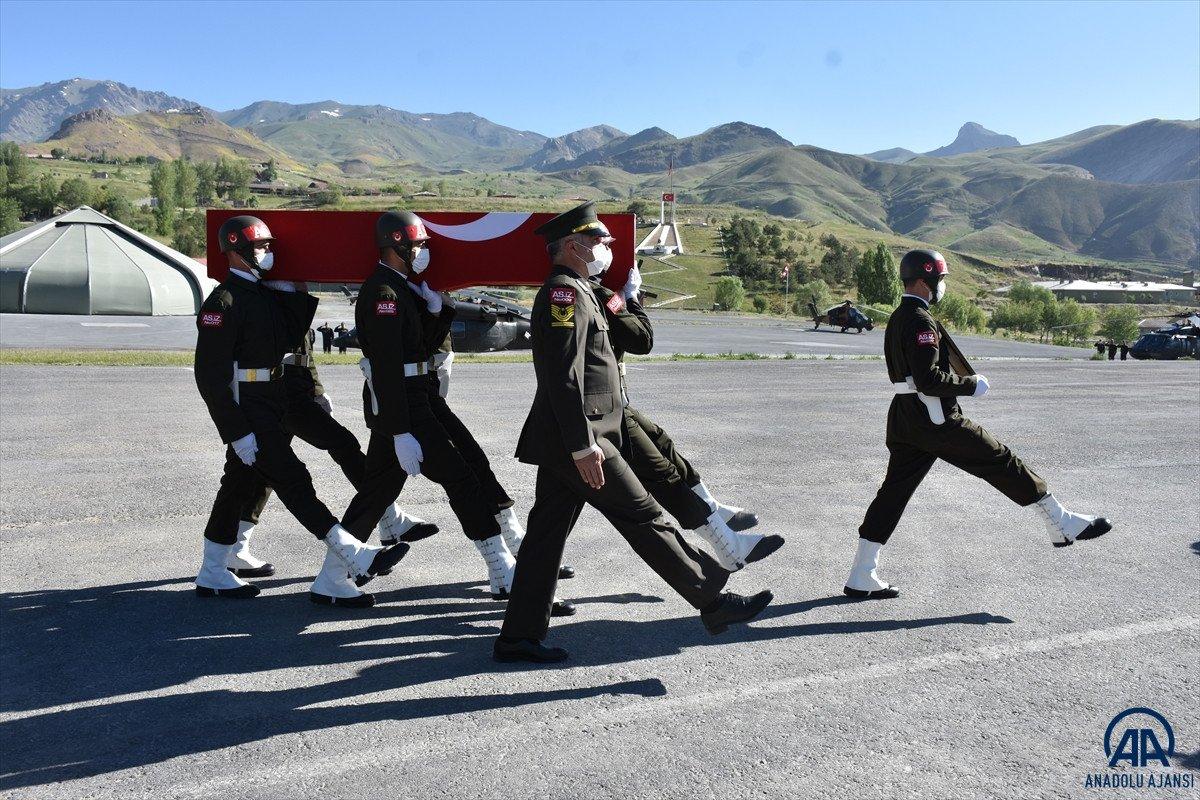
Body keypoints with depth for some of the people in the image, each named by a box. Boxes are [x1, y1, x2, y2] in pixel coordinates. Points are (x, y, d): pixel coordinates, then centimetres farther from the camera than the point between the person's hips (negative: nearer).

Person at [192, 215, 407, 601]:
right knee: (294, 481, -10)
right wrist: (237, 432, -22)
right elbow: (210, 374, -18)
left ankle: (212, 575, 27)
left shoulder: (266, 294, 14)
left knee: (239, 487, 15)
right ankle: (356, 557, -11)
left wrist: (303, 295, 3)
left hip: (270, 406, 10)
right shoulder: (223, 302, -14)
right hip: (246, 411, -10)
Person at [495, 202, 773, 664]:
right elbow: (564, 375, -22)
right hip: (576, 439, -10)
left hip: (563, 442, 10)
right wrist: (583, 446, -24)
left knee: (546, 534, 11)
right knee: (644, 518, -3)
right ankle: (714, 602, 6)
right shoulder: (565, 292, -13)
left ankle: (518, 637, 17)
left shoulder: (572, 292, 20)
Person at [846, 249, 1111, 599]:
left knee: (893, 492, 7)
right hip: (936, 421, -9)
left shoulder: (898, 318, 16)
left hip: (905, 422, 9)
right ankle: (1062, 524, 17)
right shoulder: (920, 320, -15)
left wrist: (962, 381, 17)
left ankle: (861, 578, 7)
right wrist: (972, 385, -11)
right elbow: (928, 379, -23)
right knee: (1001, 462, 4)